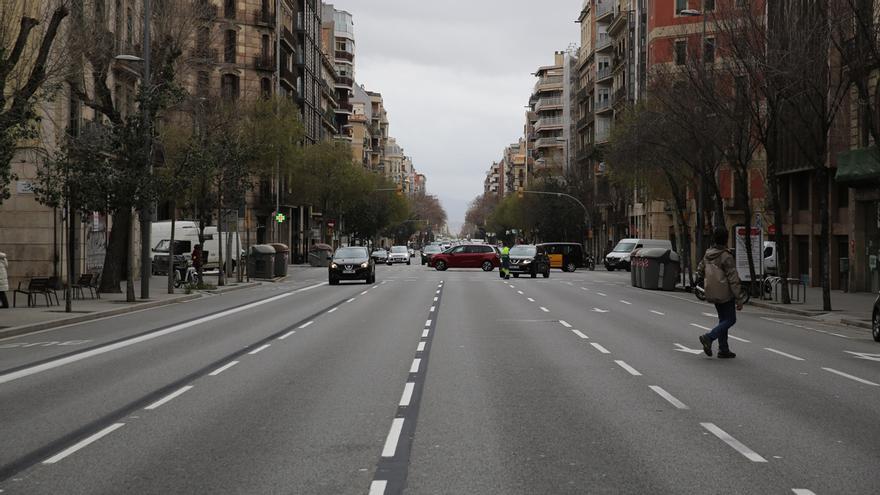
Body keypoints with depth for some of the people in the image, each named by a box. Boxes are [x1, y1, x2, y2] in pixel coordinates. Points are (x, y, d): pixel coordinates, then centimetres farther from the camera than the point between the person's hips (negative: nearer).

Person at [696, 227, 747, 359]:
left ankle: (723, 350, 15)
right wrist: (739, 299, -15)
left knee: (723, 319, 16)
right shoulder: (726, 257, -20)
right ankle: (709, 337, -12)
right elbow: (733, 279, -19)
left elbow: (699, 272, 12)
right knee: (730, 319, 3)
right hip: (725, 293, -8)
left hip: (712, 293, 8)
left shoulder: (707, 255, 2)